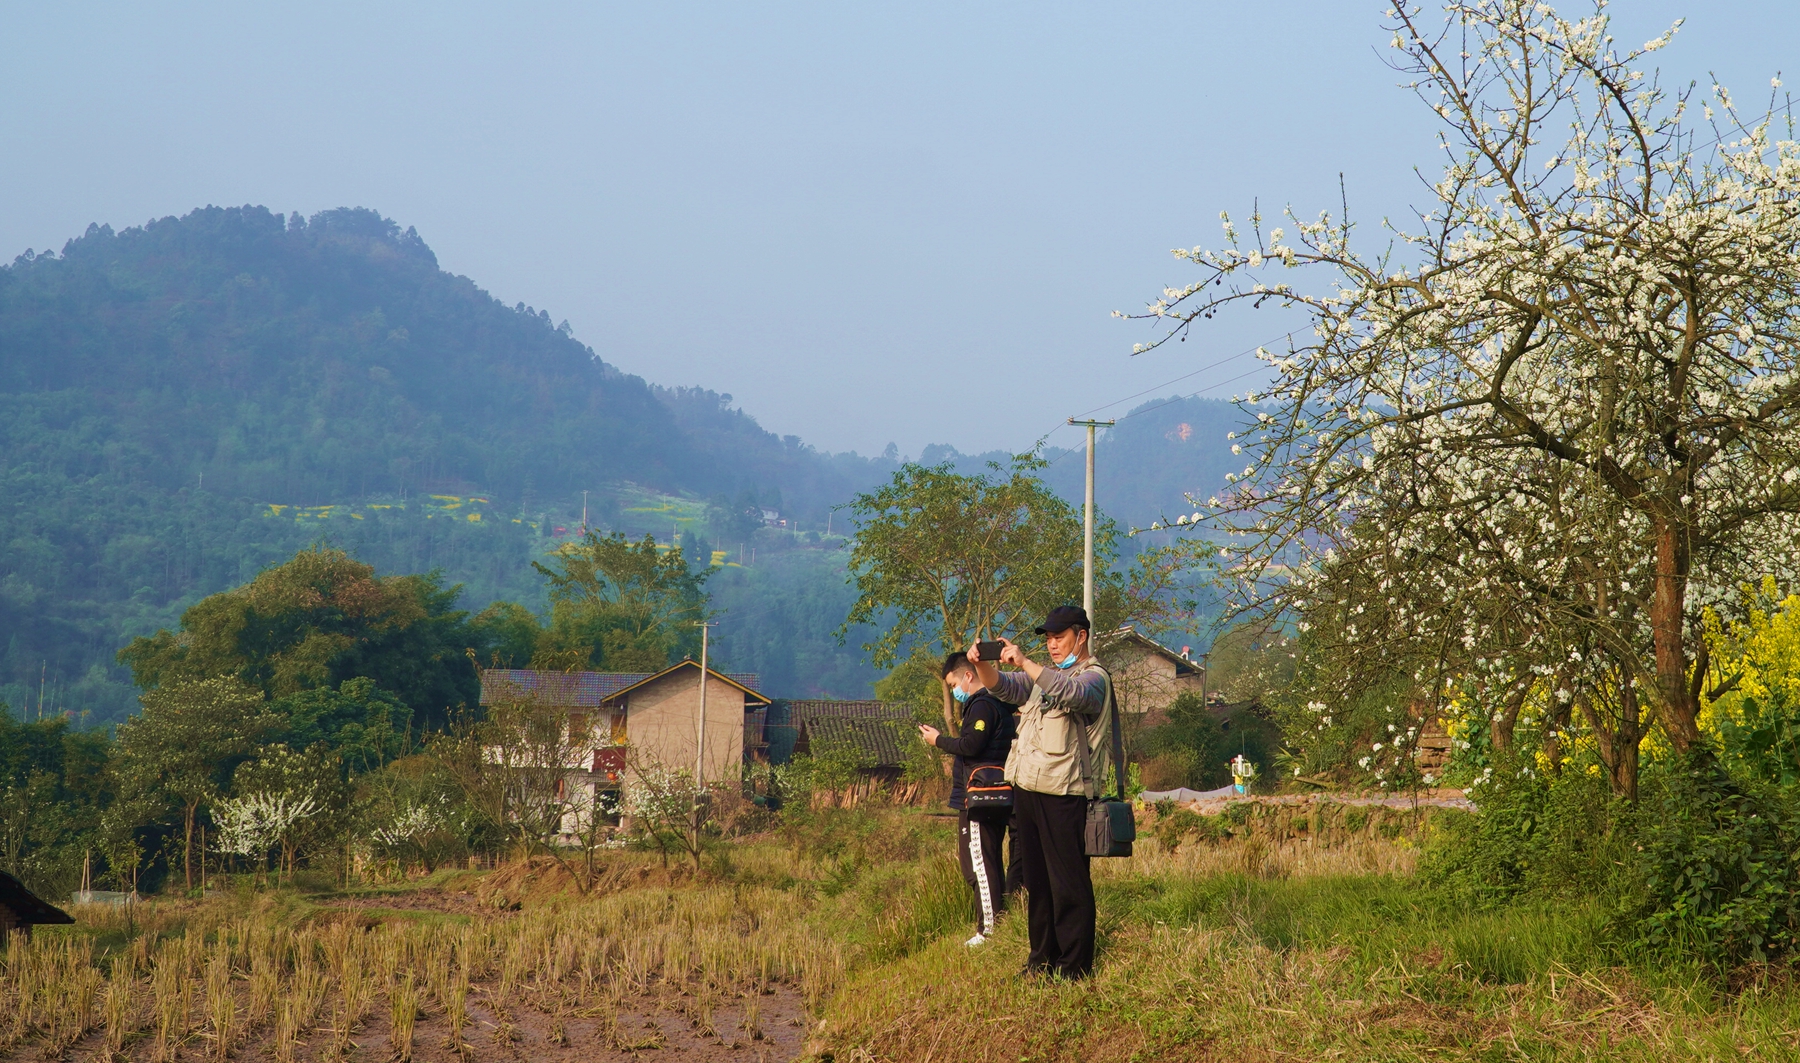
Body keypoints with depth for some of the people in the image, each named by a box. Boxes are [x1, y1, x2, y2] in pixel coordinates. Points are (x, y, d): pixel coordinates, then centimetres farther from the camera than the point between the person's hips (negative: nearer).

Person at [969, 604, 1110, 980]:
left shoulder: (1094, 676, -4)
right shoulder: (1042, 673, 21)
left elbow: (1072, 693, -26)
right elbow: (1004, 687, 9)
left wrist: (1024, 662, -31)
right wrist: (982, 665, -12)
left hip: (1063, 794, -8)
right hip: (1026, 788, 8)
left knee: (1069, 885, -5)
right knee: (1036, 881, 12)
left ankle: (1074, 966, -1)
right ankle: (1042, 959, 20)